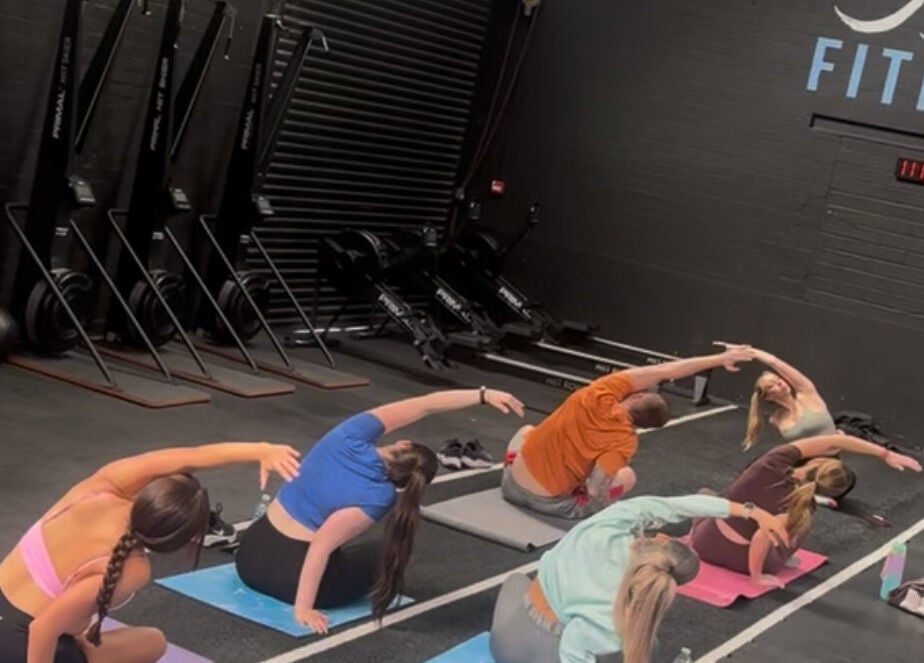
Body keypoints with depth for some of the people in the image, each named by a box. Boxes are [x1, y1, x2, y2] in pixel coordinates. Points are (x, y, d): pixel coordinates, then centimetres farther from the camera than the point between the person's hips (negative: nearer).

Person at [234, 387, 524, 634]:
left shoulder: (353, 436, -10)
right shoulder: (378, 496, -23)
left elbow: (425, 405, -3)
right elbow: (322, 545, -30)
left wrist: (482, 395, -2)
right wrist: (303, 607, -27)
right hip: (291, 577, -6)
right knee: (387, 550, 21)